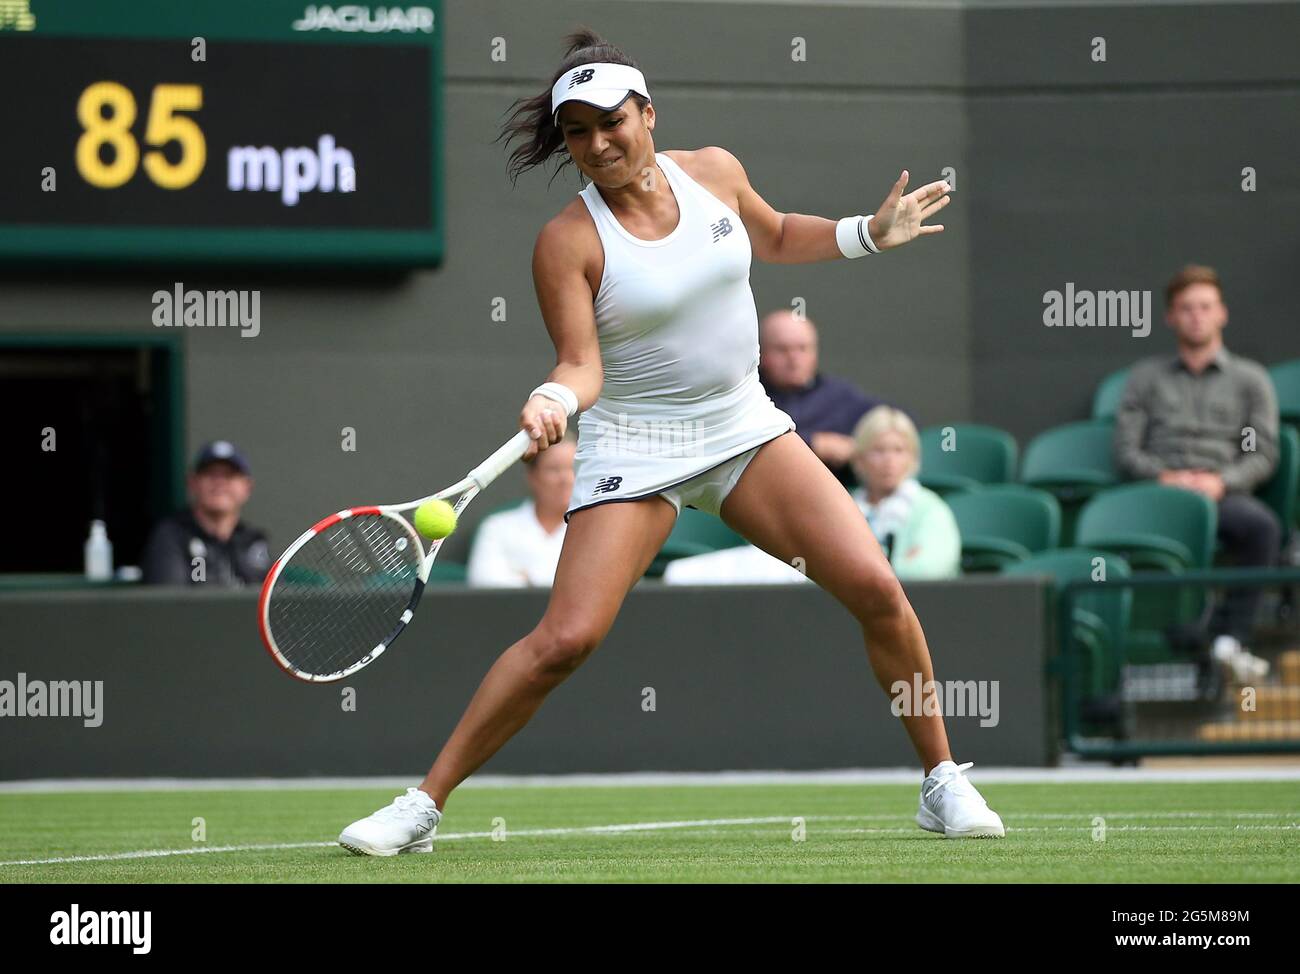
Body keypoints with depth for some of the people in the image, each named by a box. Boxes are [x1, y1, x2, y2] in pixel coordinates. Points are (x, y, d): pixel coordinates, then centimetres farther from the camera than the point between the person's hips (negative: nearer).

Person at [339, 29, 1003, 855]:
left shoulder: (714, 172, 1)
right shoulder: (568, 241, -13)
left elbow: (775, 237, 22)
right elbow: (582, 362, -15)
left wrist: (870, 234, 14)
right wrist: (555, 400, -36)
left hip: (744, 427, 4)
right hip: (635, 446, -4)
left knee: (874, 587, -9)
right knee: (566, 638, -18)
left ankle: (944, 785, 7)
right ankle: (424, 805, -8)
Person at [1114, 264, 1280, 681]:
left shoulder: (1250, 378, 21)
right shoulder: (1146, 376, 24)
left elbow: (1264, 455, 10)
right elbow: (1125, 449, 13)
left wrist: (1220, 481, -10)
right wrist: (1165, 476, -8)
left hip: (1223, 494, 0)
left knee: (1262, 524, -38)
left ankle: (1230, 636, -33)